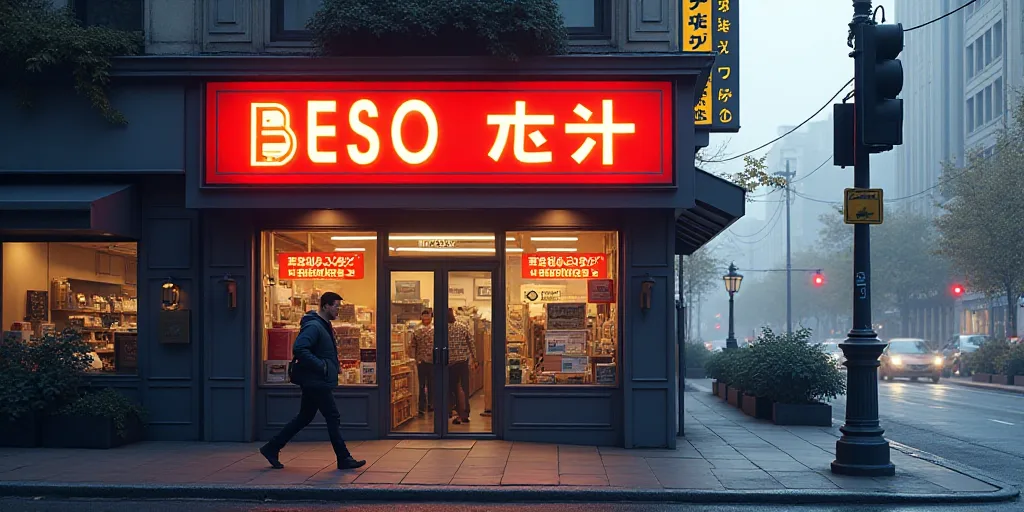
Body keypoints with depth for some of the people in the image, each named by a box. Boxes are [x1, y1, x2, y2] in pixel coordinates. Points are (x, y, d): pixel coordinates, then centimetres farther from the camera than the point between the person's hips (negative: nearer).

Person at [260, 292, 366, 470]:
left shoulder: (324, 326, 15)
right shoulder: (313, 326, -17)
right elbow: (299, 349, -28)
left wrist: (334, 365, 11)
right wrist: (322, 366, -24)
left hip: (315, 382, 10)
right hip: (317, 381, -10)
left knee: (304, 418, 15)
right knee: (333, 417, -4)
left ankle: (271, 448, 20)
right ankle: (344, 459, 4)